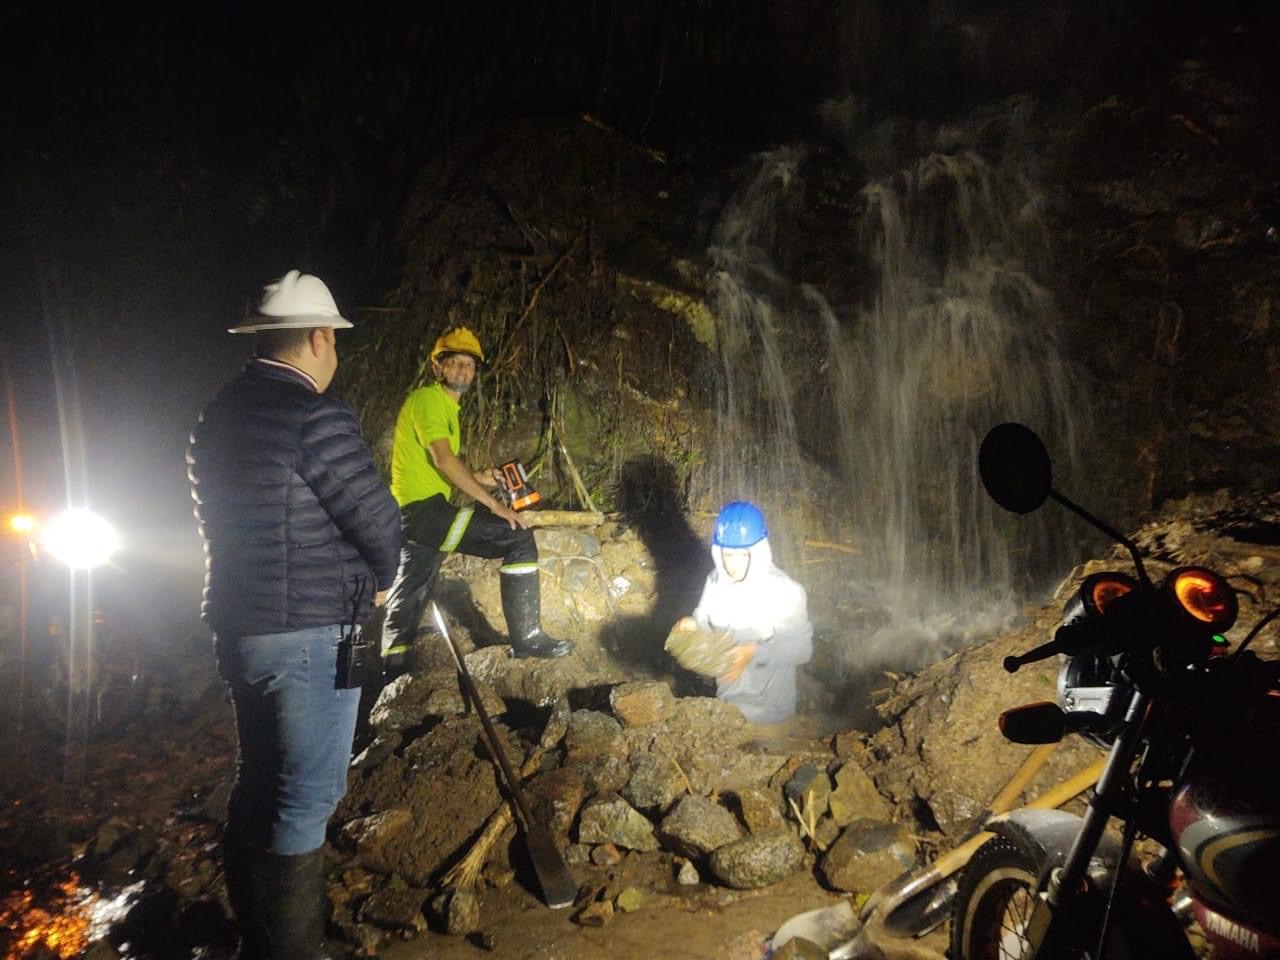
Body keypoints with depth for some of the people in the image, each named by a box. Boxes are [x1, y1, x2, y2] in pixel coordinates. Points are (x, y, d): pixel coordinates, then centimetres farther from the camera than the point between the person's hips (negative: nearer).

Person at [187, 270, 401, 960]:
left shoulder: (218, 417, 9)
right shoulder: (316, 417, -18)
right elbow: (377, 518, -16)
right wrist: (377, 582, 5)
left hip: (237, 626, 9)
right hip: (309, 635, -9)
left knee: (260, 781, 19)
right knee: (306, 795, 1)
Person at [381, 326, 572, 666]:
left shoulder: (445, 406, 21)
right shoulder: (428, 398, -9)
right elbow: (443, 459, -22)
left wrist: (476, 479, 13)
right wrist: (493, 503, -23)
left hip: (415, 517, 10)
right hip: (424, 510, -10)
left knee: (408, 600, 15)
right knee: (519, 537, -13)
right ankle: (527, 638, -11)